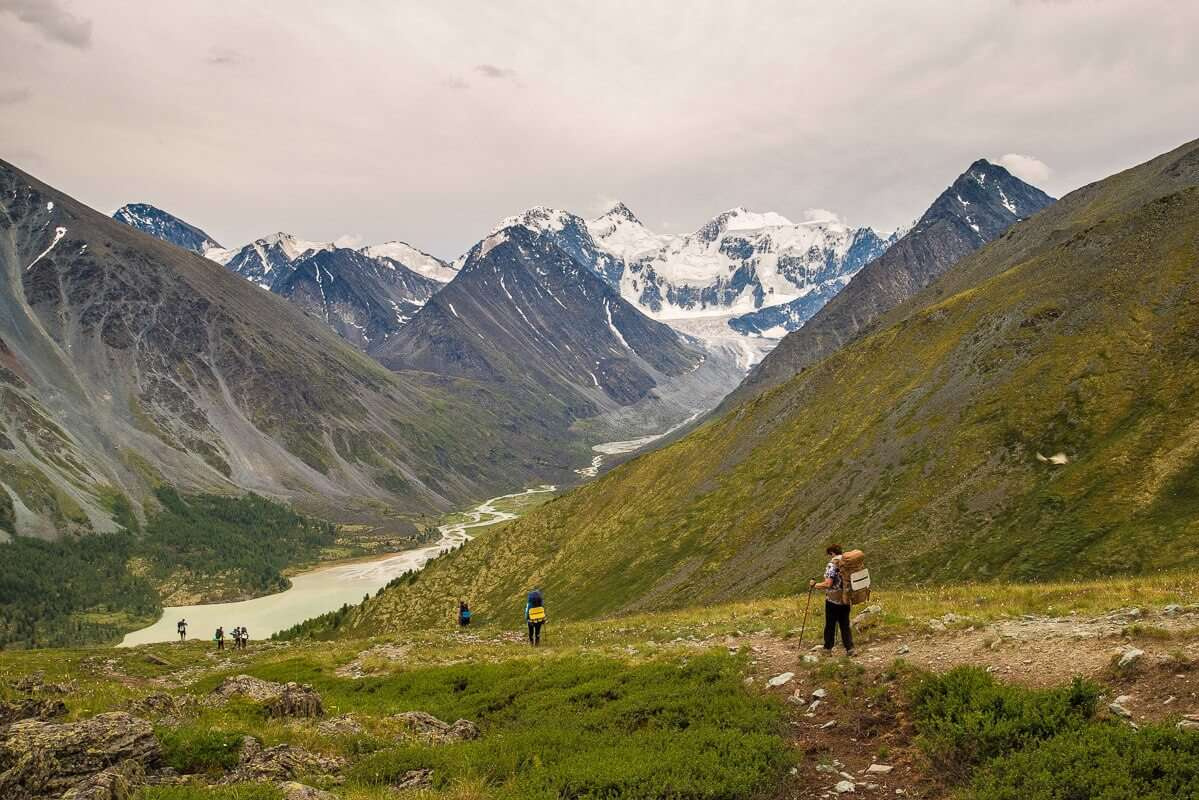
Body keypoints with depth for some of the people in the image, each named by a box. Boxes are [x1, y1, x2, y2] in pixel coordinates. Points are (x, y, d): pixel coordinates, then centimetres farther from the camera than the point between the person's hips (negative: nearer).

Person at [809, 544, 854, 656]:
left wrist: (814, 585, -8)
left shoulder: (832, 564, -15)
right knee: (845, 625, 12)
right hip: (846, 599, 6)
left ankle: (828, 648, 16)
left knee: (830, 625, 8)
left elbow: (828, 584, -21)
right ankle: (849, 648, 6)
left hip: (833, 600, -6)